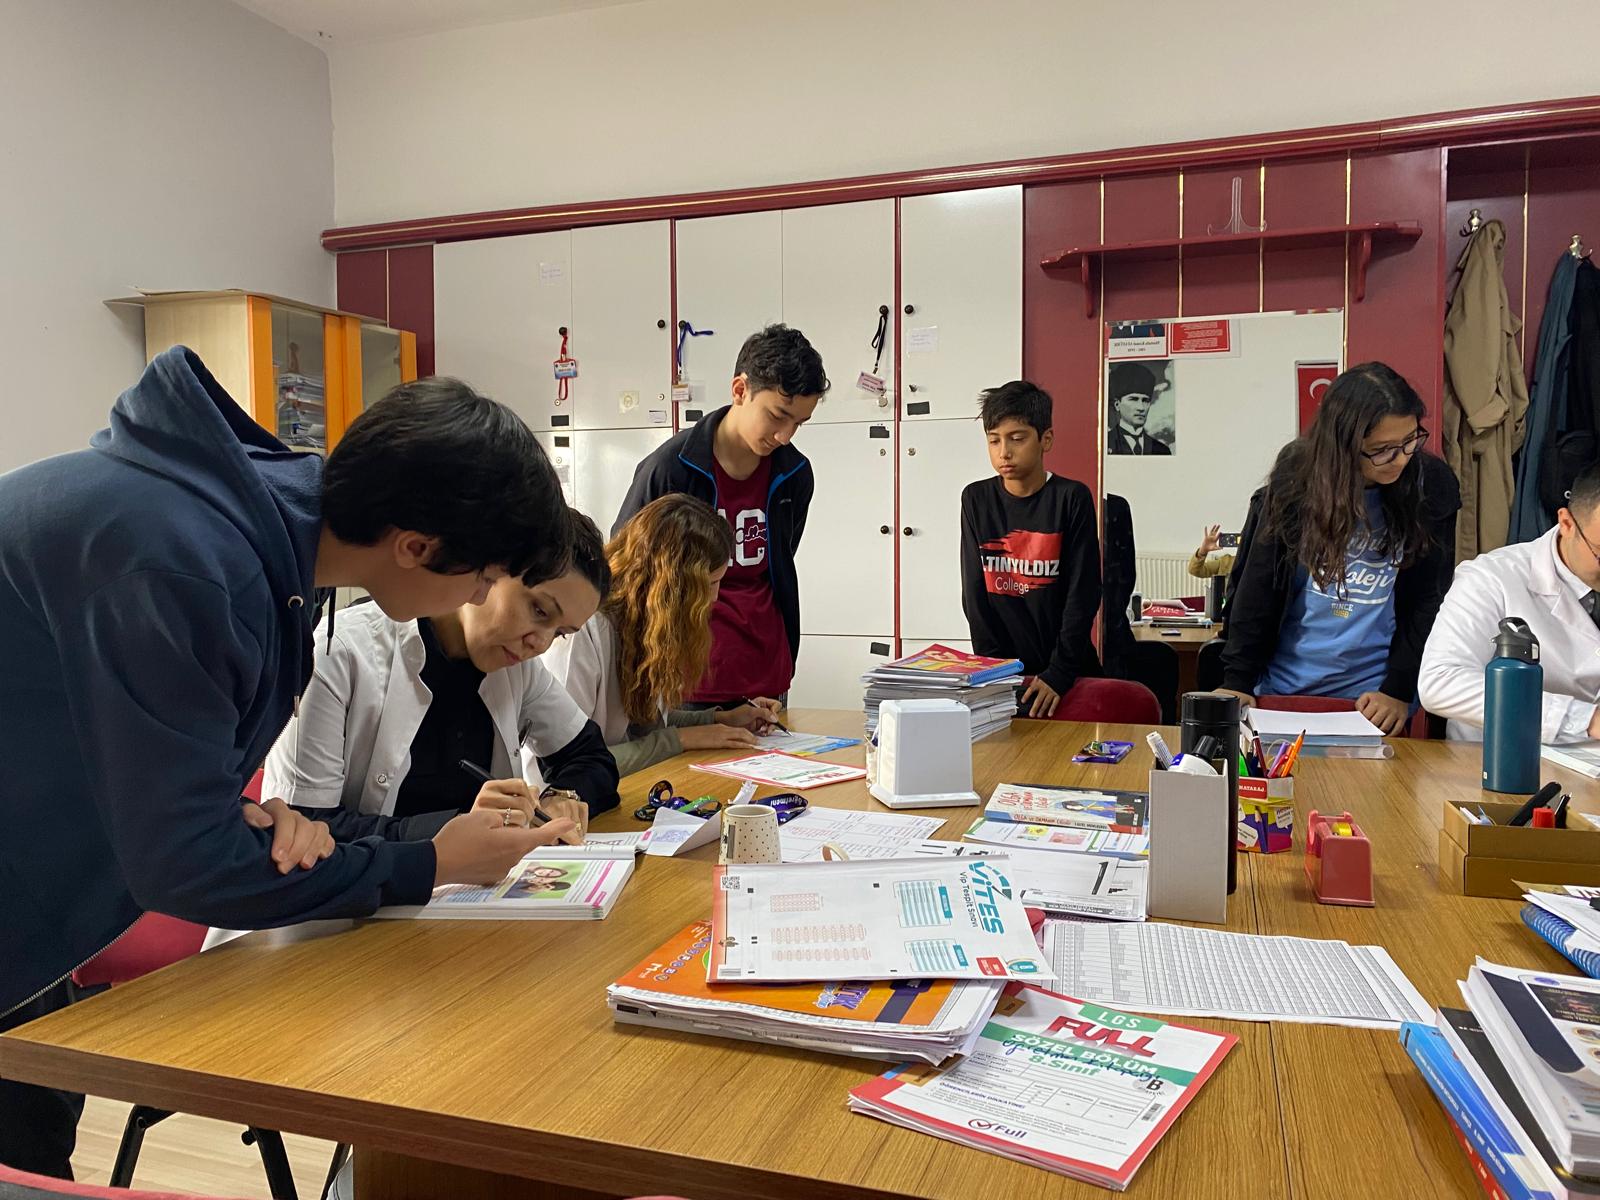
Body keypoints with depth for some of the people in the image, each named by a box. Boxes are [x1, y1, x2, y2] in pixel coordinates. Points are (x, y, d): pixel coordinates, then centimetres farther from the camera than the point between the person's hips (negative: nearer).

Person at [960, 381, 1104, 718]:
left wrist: (1059, 673, -15)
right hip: (1000, 670, 2)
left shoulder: (1072, 498, -7)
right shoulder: (976, 499, 2)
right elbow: (974, 591, 1)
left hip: (1065, 670, -2)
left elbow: (1083, 593, -9)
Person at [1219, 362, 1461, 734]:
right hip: (1281, 688, 1)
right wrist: (1238, 682, -10)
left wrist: (1399, 691, -10)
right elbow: (1255, 589, -6)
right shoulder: (1295, 479, -9)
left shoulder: (1432, 487, -8)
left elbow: (1427, 601, -4)